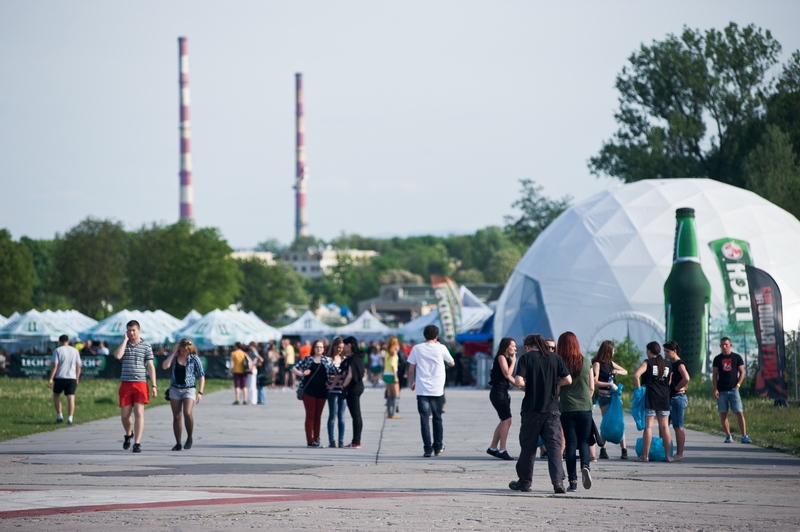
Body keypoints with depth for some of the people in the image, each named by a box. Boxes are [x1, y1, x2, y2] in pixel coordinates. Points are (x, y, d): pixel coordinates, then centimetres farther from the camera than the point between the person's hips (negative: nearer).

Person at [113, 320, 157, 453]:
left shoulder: (146, 346, 5)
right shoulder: (124, 345, 9)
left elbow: (150, 367, 3)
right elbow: (117, 356, -13)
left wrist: (154, 385, -3)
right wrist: (125, 340, -6)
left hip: (140, 383, -2)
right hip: (125, 383, 2)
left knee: (139, 413, -9)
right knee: (125, 414, 5)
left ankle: (137, 443, -7)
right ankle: (128, 434, 33)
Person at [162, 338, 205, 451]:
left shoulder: (194, 359, -3)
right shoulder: (173, 356, 4)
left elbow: (201, 376, 0)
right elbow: (164, 366, -12)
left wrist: (200, 392, -8)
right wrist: (174, 353, -10)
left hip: (189, 389, -3)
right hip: (175, 389, 3)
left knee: (187, 413, -23)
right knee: (176, 417, 2)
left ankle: (189, 438, -3)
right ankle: (178, 443, 7)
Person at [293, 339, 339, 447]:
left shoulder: (327, 361, 8)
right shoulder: (307, 359, 5)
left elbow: (336, 373, 7)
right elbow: (294, 368, 4)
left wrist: (329, 381, -7)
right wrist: (301, 374, -13)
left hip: (322, 391, 2)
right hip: (309, 391, -2)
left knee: (318, 416, 8)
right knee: (310, 415, -2)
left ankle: (316, 439, 15)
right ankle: (310, 440, -2)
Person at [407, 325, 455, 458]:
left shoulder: (417, 348, -1)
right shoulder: (441, 348, -3)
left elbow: (411, 369, 0)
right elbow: (451, 363, 13)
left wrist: (412, 382, 16)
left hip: (422, 390, 0)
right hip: (437, 390, 0)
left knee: (424, 419, 0)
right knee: (437, 419, 15)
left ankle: (428, 449, -5)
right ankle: (438, 447, 21)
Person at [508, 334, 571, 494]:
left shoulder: (526, 358, -4)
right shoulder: (555, 358, 5)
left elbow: (518, 381, -15)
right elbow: (568, 380, 5)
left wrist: (528, 385, 5)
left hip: (532, 409, -2)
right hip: (552, 409, 2)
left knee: (528, 446, 9)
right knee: (554, 445, 0)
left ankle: (524, 482, 18)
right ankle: (558, 481, -13)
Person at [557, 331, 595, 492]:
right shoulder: (586, 362, 1)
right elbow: (592, 388, 6)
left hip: (567, 408, -1)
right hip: (585, 408, 1)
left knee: (571, 444, 4)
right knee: (583, 441, 13)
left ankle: (573, 481, 0)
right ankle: (585, 465, -16)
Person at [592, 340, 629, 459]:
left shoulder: (610, 363, 17)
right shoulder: (597, 364, -5)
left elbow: (625, 372, 25)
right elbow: (595, 382, -14)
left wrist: (617, 371, 3)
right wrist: (609, 384, -22)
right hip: (604, 396, -6)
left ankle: (624, 449, -2)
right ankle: (603, 450, 1)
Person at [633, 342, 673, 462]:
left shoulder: (647, 362, -4)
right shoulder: (668, 365, 11)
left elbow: (636, 375, -18)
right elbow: (670, 382, 11)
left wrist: (638, 389, -9)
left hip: (650, 397, -4)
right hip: (664, 397, 4)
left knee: (648, 426, -4)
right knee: (664, 426, 9)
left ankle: (645, 455, -5)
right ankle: (668, 455, 8)